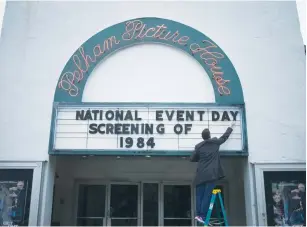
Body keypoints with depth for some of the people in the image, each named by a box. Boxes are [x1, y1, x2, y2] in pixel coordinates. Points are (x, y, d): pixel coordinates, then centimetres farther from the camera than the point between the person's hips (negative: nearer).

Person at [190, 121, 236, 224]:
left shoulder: (198, 146, 7)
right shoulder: (215, 142, 7)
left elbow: (192, 159, 10)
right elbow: (225, 136, 24)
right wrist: (231, 127, 39)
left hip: (201, 174, 2)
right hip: (211, 174, -1)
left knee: (200, 195, 6)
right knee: (207, 195, -5)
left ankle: (198, 214, -2)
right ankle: (202, 216, -10)